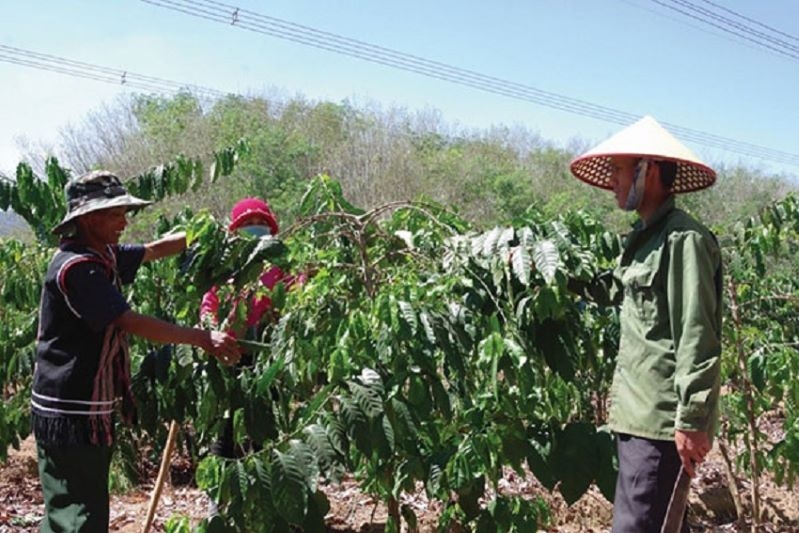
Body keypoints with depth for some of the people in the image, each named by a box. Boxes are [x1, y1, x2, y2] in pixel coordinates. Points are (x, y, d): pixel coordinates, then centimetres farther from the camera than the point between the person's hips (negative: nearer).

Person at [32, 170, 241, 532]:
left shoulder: (104, 256, 9)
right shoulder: (75, 267, -20)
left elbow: (155, 250, 20)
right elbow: (133, 323, -25)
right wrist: (203, 338, -24)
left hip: (91, 410, 10)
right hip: (69, 415, -10)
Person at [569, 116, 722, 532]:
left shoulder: (683, 238, -14)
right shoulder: (645, 238, 15)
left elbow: (698, 338, -18)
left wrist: (692, 420, -20)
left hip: (662, 420, -9)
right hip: (640, 415, 9)